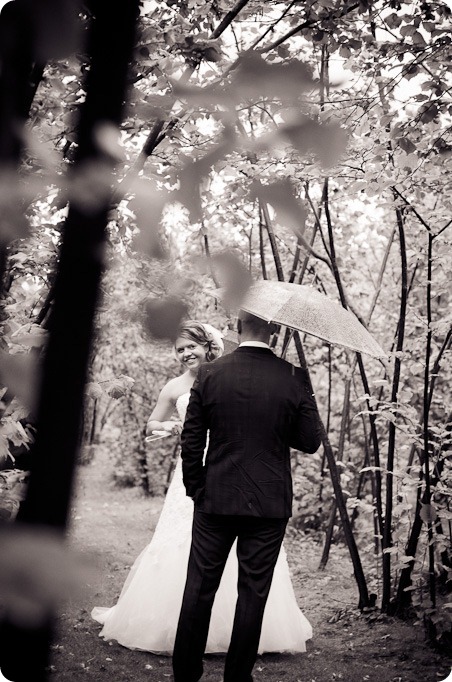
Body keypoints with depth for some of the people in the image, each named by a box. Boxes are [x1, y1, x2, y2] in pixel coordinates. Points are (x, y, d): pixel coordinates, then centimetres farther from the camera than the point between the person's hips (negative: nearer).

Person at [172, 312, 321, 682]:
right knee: (253, 593, 10)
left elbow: (191, 442, -3)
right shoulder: (294, 378, -8)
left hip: (215, 500, 1)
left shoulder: (209, 374, -6)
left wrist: (196, 490, 9)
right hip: (270, 503, -1)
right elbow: (310, 441, -2)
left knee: (199, 589, 12)